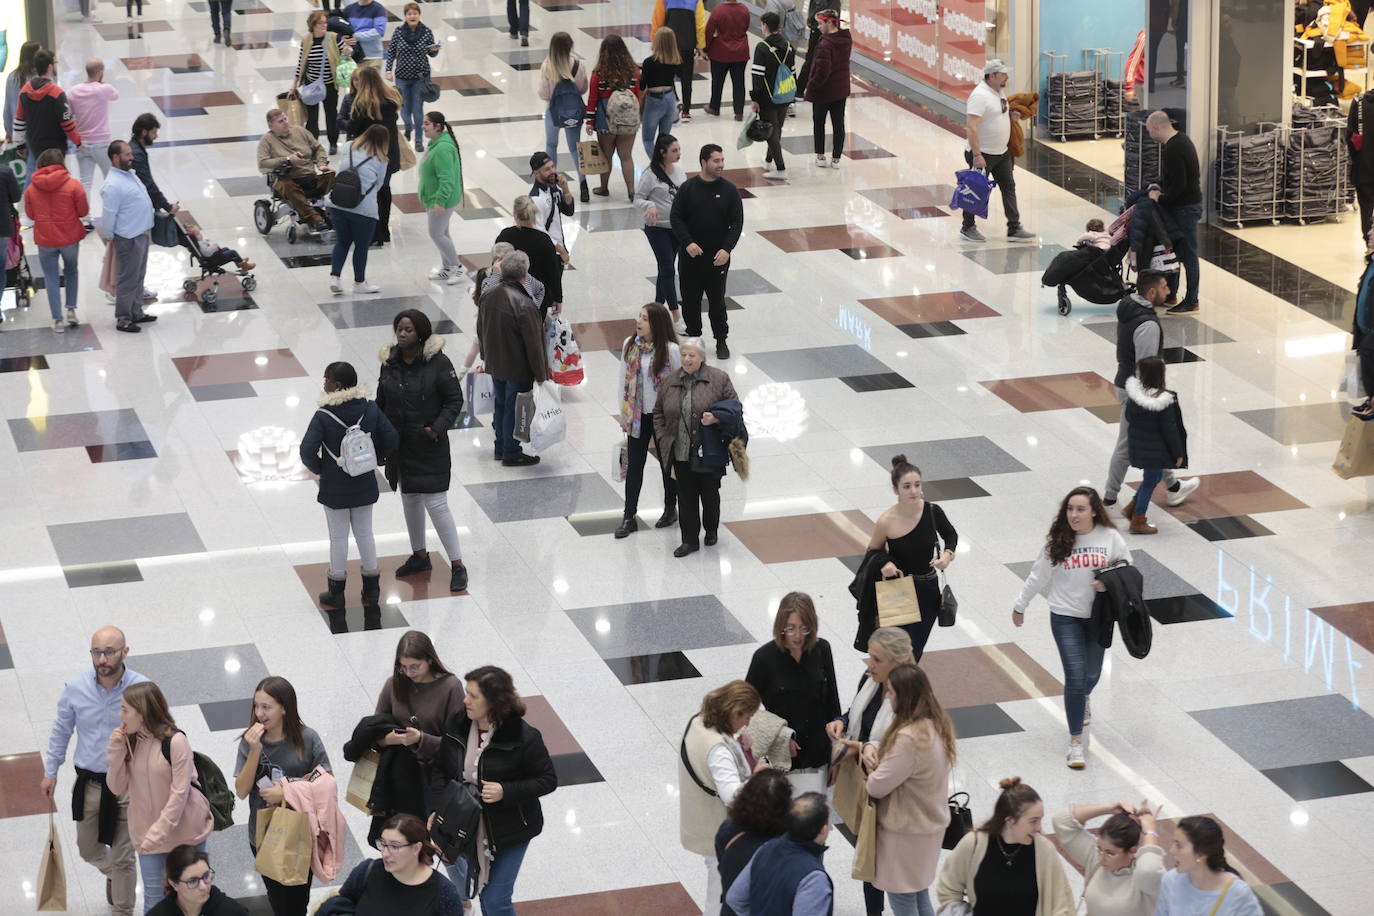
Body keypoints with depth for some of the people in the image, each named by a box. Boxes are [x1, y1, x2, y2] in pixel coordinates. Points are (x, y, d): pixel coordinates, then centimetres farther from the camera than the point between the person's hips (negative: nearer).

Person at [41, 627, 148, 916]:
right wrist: (51, 772, 10)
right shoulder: (75, 688, -11)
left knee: (123, 859, 7)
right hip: (89, 782, 3)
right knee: (88, 849, 21)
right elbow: (61, 731, 5)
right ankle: (112, 873, 55)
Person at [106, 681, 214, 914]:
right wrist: (116, 750, -16)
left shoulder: (175, 741, -21)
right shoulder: (130, 741, -2)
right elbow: (117, 788, -3)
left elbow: (179, 793, -20)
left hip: (184, 830, -4)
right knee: (153, 897, 4)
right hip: (148, 832, 4)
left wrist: (159, 832, -22)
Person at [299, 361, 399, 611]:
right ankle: (372, 592, 24)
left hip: (334, 488, -4)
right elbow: (392, 439, -6)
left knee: (338, 537, 9)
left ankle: (336, 593, 20)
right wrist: (374, 458, 9)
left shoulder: (323, 417, -20)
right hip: (364, 485, 4)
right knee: (365, 533, 16)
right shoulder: (370, 409, -9)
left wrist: (318, 468, -4)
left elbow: (307, 450, -24)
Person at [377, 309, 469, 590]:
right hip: (400, 446, 6)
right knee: (409, 500, 19)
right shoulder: (390, 362, 1)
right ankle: (419, 556, 36)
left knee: (436, 504, -7)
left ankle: (457, 565, 2)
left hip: (430, 448, -6)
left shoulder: (437, 362, -15)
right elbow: (382, 402, 10)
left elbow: (455, 400, -11)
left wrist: (438, 428, -21)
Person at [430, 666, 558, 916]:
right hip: (471, 827, 5)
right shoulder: (456, 725, -8)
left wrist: (505, 792, -26)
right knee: (484, 893, 19)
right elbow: (444, 771, 7)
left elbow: (548, 780, -13)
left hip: (509, 829, -5)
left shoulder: (523, 737, -22)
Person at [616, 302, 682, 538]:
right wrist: (623, 414, 6)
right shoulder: (630, 345, -4)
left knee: (668, 464, 13)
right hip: (637, 415, 3)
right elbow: (624, 380, 4)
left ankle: (670, 509, 31)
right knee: (634, 464, 7)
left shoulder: (670, 350, -17)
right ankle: (629, 517, 12)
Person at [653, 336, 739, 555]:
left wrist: (716, 418, -20)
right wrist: (662, 438, 3)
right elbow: (658, 412, 13)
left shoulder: (719, 379, -6)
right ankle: (690, 540, 14)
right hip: (681, 453, 2)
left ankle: (711, 531, 34)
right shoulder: (670, 381, 4)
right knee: (685, 496, 5)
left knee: (710, 493, 12)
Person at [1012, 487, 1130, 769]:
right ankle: (1076, 740, 1)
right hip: (1065, 617, -2)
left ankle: (1082, 698, 55)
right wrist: (1020, 606, 11)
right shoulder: (1058, 541, -9)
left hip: (1099, 616, 2)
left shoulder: (1110, 537, -9)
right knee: (1075, 676, -10)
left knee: (1091, 674, 17)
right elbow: (1039, 576, 2)